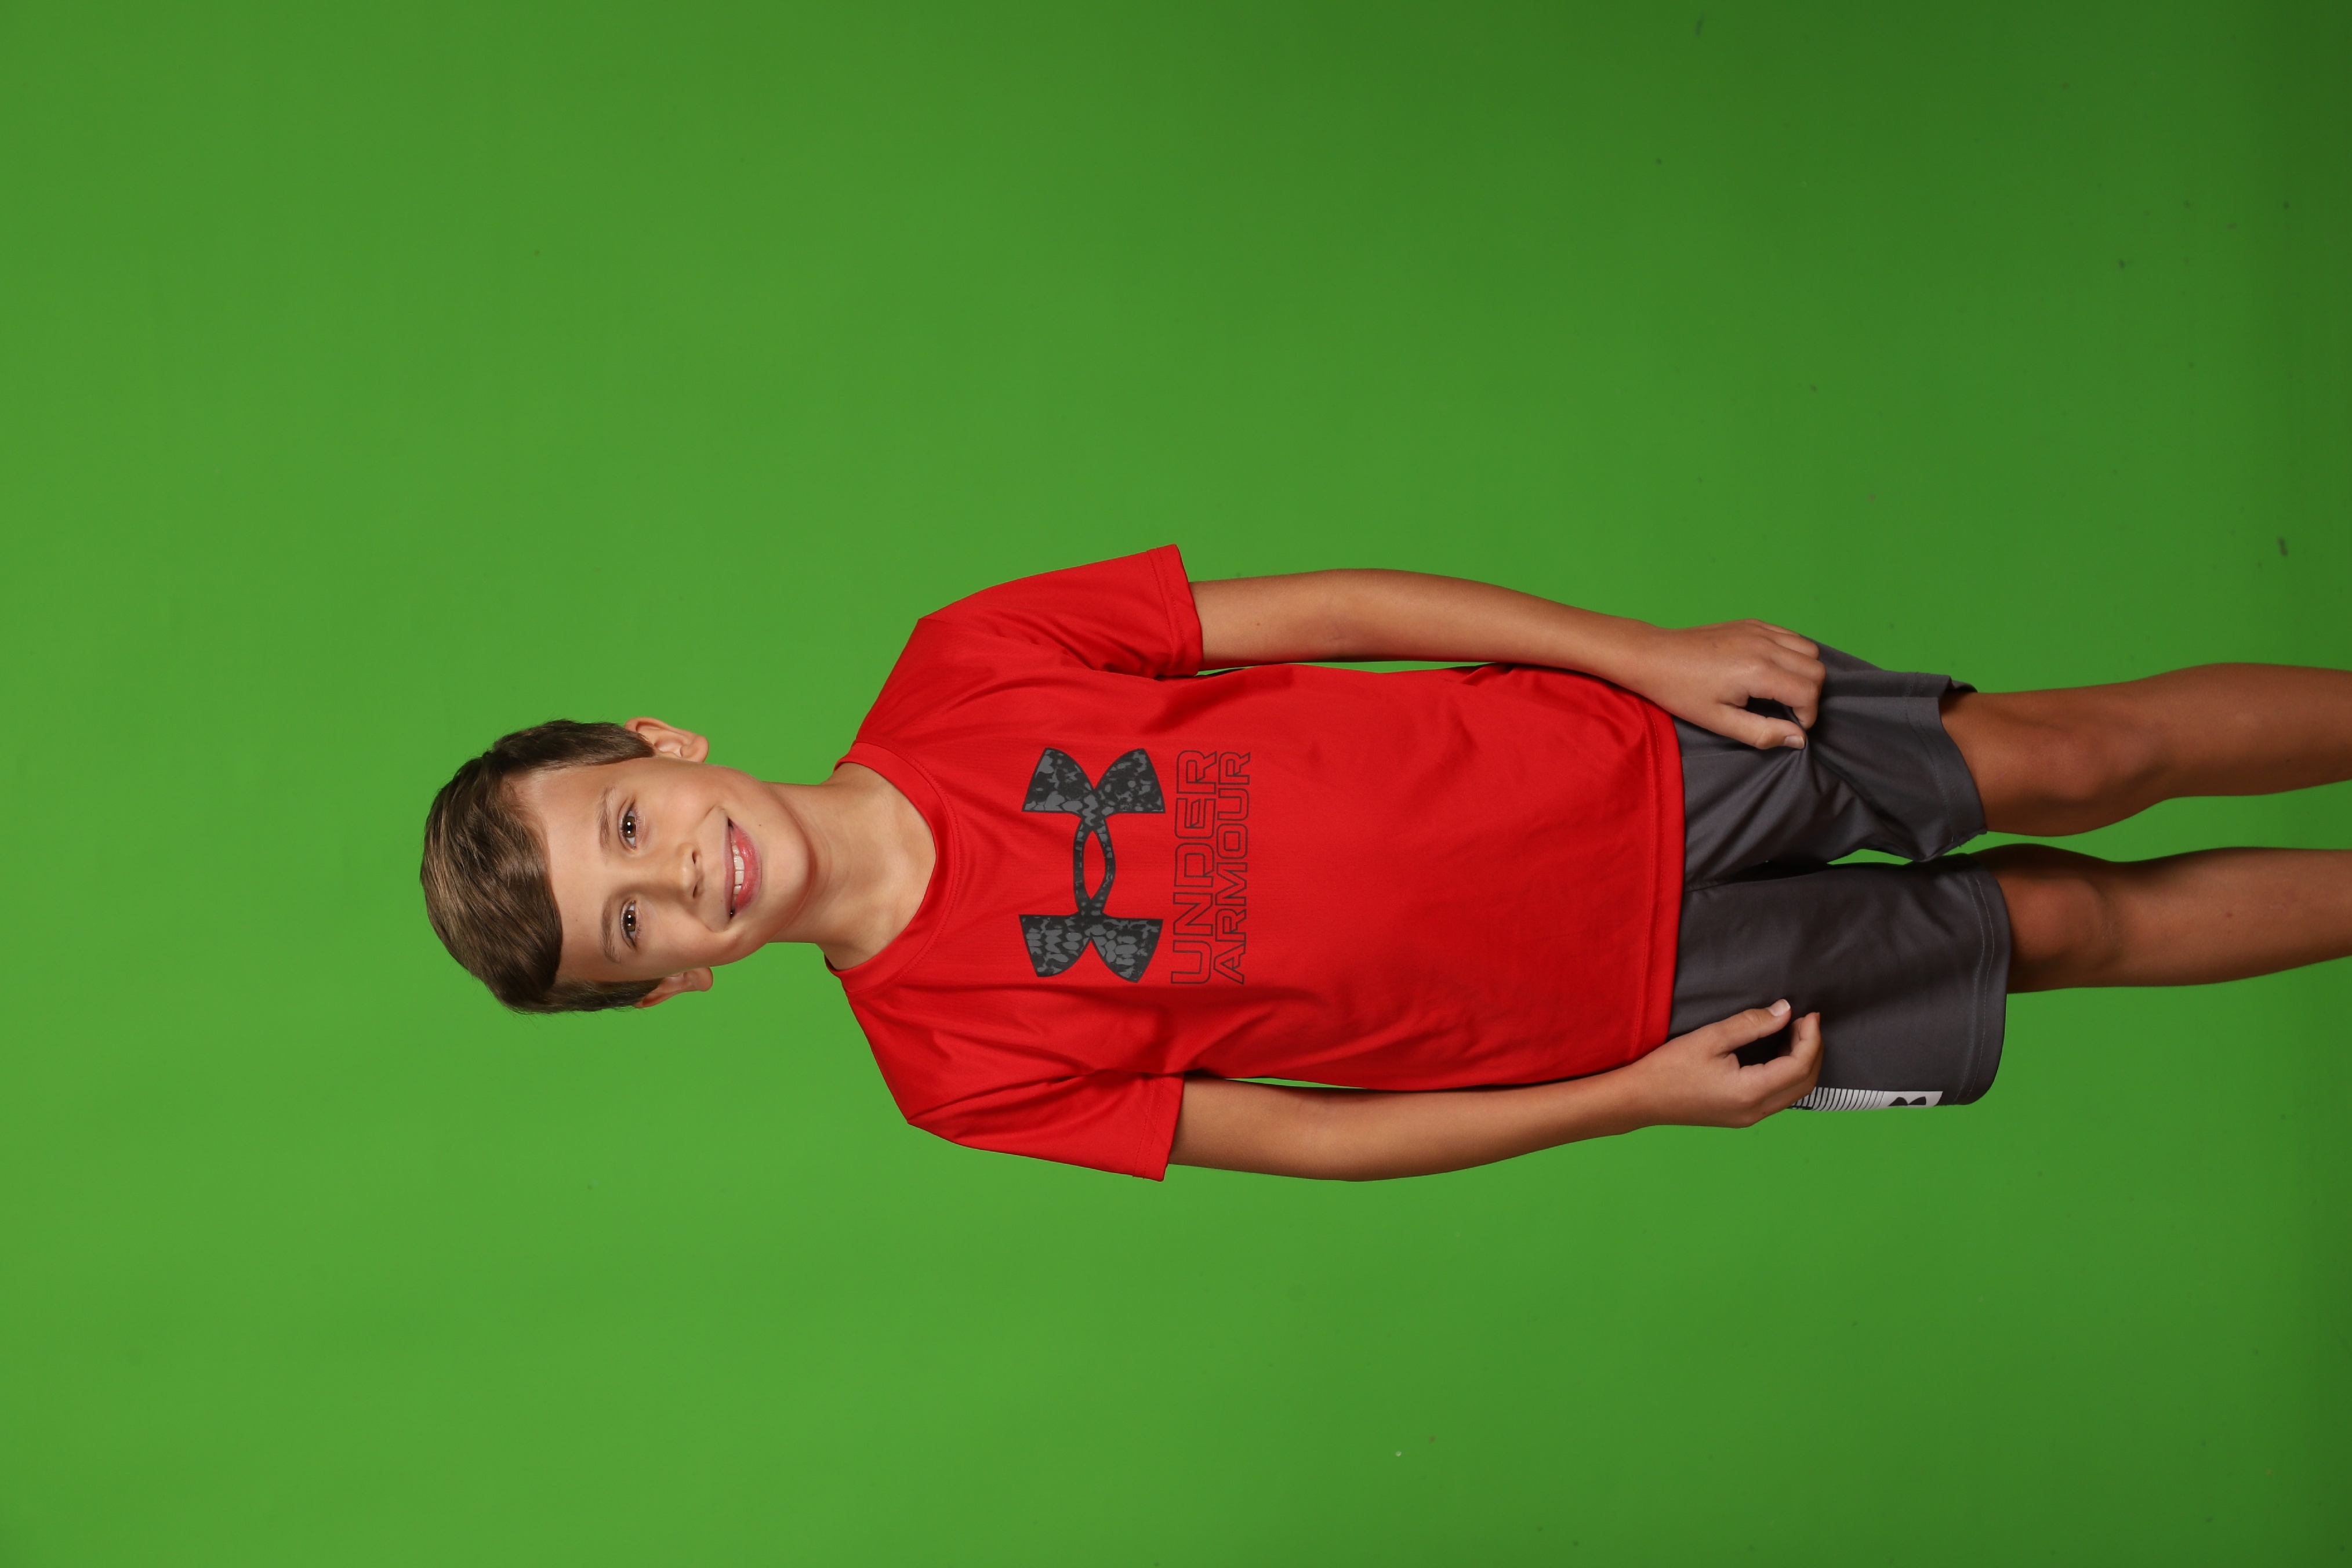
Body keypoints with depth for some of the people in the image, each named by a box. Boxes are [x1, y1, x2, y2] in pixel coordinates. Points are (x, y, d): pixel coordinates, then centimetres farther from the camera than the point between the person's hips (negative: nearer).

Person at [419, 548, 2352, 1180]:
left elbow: (1321, 609, -6)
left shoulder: (955, 672, -11)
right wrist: (1644, 1099, -11)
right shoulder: (957, 1063, -14)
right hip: (1621, 1000, -1)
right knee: (2071, 927, 3)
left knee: (2074, 757, 0)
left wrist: (1651, 650, -10)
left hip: (1623, 750, 1)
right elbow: (1294, 1135, -7)